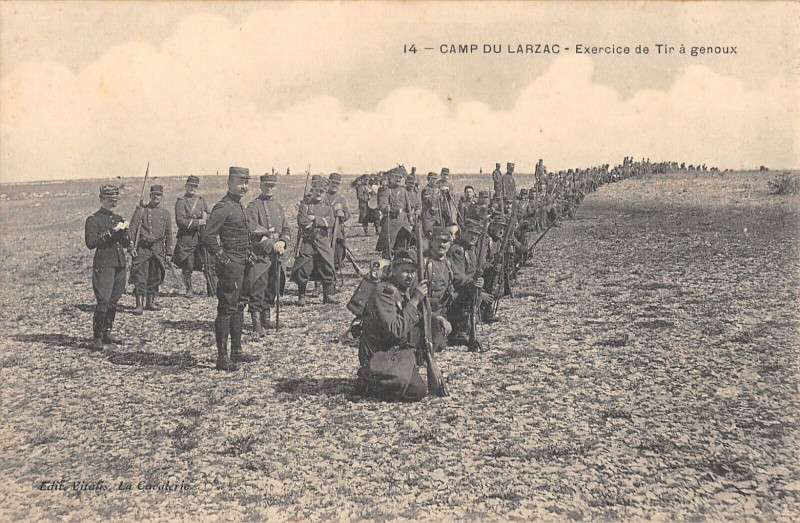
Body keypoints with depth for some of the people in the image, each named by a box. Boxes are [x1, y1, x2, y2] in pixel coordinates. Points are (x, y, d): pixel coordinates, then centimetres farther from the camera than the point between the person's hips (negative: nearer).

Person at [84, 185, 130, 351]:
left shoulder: (118, 219, 17)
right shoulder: (93, 220, -3)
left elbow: (127, 243, 16)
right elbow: (90, 242, -15)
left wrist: (123, 230, -4)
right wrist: (111, 231, -19)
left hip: (119, 264, 7)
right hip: (103, 265, -7)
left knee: (113, 301, 10)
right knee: (103, 301, -13)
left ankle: (106, 333, 22)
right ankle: (96, 338, -10)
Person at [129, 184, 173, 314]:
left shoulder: (165, 213, 13)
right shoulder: (141, 210, 3)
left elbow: (169, 234, 17)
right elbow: (132, 230, -1)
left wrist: (168, 253, 13)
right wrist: (132, 247, -10)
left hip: (159, 250, 4)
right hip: (143, 249, -4)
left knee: (155, 277, 8)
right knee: (140, 277, -9)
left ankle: (150, 302, 20)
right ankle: (139, 305, -9)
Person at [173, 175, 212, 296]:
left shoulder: (201, 201, 16)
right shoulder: (181, 201, 2)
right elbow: (180, 221, -10)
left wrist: (206, 217, -5)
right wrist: (198, 222, -17)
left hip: (201, 237, 3)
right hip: (186, 238, -3)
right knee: (187, 266, 1)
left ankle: (211, 288, 5)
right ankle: (189, 289, 14)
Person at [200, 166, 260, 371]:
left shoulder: (240, 206, 15)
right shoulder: (222, 207, -13)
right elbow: (206, 237, -20)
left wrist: (250, 257, 17)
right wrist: (223, 259, -17)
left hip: (244, 265, 10)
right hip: (231, 266, -10)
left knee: (239, 308, 15)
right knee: (226, 309, -6)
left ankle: (237, 351, 24)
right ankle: (222, 357, -2)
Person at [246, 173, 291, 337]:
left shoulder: (278, 207, 18)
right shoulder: (254, 206, -4)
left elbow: (287, 229, 16)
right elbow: (252, 231, -14)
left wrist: (282, 242, -5)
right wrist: (271, 245, -18)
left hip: (276, 255, 7)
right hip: (260, 255, -6)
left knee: (271, 289, 13)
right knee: (257, 289, -10)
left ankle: (266, 320, 28)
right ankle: (257, 326, -11)